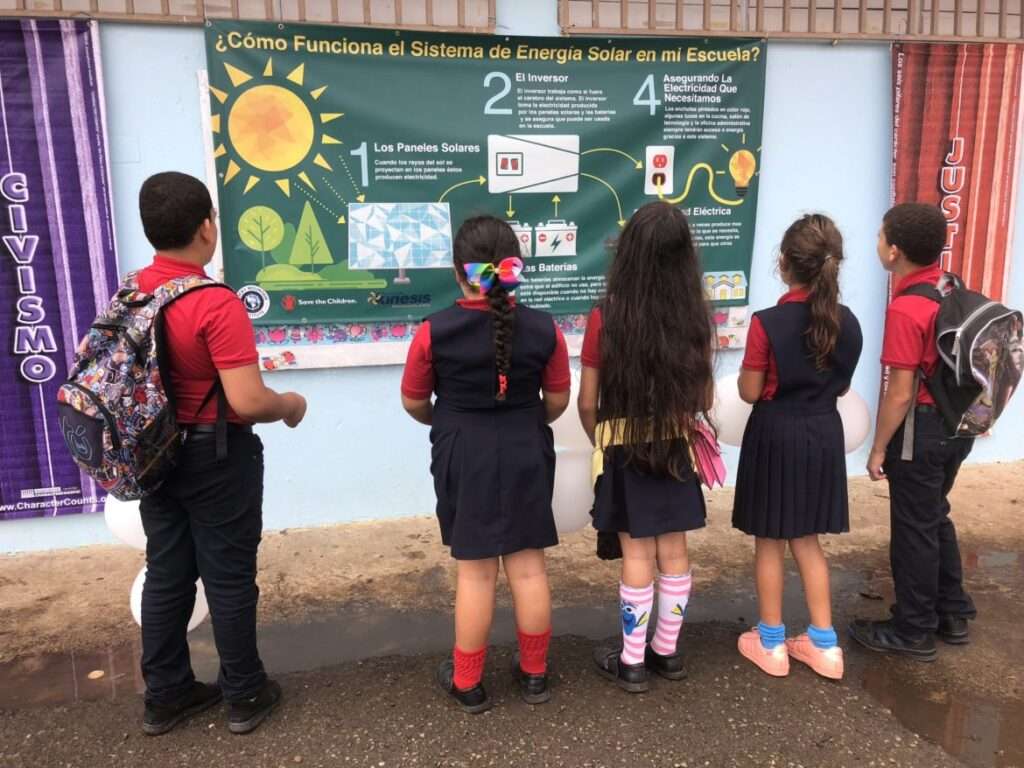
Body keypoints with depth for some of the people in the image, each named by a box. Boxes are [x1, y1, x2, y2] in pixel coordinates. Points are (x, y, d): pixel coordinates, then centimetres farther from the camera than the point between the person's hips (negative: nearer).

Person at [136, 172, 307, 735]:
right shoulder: (217, 304, -24)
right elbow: (247, 402, -27)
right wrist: (291, 405, -8)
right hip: (216, 458, -7)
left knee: (165, 574, 17)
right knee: (228, 577, 7)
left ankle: (165, 694, 31)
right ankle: (245, 695, 24)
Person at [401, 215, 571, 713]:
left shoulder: (434, 331, -14)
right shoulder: (543, 328, -9)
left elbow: (414, 402, -2)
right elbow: (557, 401, 1)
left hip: (463, 457, -1)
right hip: (526, 453, 2)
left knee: (475, 572, 9)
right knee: (528, 566, 13)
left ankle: (467, 683, 24)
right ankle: (534, 674, 29)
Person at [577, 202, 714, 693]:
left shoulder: (606, 317, -15)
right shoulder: (695, 317, -6)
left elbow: (588, 403, -8)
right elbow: (704, 399, 3)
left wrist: (601, 442, 12)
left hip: (623, 450, -3)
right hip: (675, 450, 3)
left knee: (637, 555, 7)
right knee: (674, 552, 13)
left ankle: (632, 662, 20)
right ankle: (667, 652, 30)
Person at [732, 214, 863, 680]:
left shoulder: (767, 322, -19)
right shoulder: (847, 323, -2)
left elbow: (749, 393, -13)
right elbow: (842, 386, 9)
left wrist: (749, 372, 7)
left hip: (776, 435, -5)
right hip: (823, 435, 5)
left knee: (769, 542, 10)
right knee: (806, 540, 18)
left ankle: (771, 643, 23)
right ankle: (824, 645, 25)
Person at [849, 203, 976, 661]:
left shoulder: (905, 309, -23)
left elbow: (901, 393, -22)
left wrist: (879, 448, -12)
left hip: (923, 427, -9)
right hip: (957, 421, 9)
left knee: (914, 529, 5)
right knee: (935, 518, 22)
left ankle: (913, 632, 19)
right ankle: (952, 614, 35)